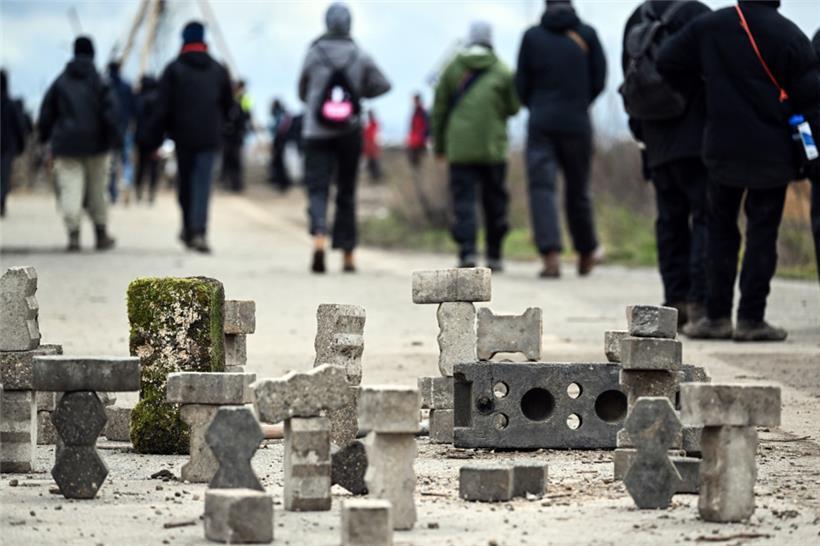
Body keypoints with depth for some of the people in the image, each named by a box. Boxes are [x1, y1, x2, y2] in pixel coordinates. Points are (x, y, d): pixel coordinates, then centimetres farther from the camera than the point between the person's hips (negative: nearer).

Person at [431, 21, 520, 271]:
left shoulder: (453, 69, 4)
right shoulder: (502, 71, 1)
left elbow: (439, 109, 6)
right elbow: (513, 107, 4)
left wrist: (439, 144, 14)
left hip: (460, 147, 0)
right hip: (493, 147, 0)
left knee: (464, 200, -3)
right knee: (494, 201, 11)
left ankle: (467, 251, -19)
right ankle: (494, 255, 15)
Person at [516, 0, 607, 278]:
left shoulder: (532, 36, 3)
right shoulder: (587, 34, 2)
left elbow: (521, 84, 4)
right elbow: (599, 80, 3)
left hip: (541, 123, -1)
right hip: (577, 124, 1)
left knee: (542, 187, -5)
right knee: (577, 189, 13)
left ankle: (551, 256, -22)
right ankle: (586, 253, 27)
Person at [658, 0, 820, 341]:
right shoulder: (789, 35, -11)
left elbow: (667, 63, 2)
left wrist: (691, 92, 20)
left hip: (722, 148, 3)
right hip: (771, 152, -3)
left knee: (720, 228, 13)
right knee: (762, 232, 3)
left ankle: (717, 316, 10)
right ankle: (751, 318, 1)